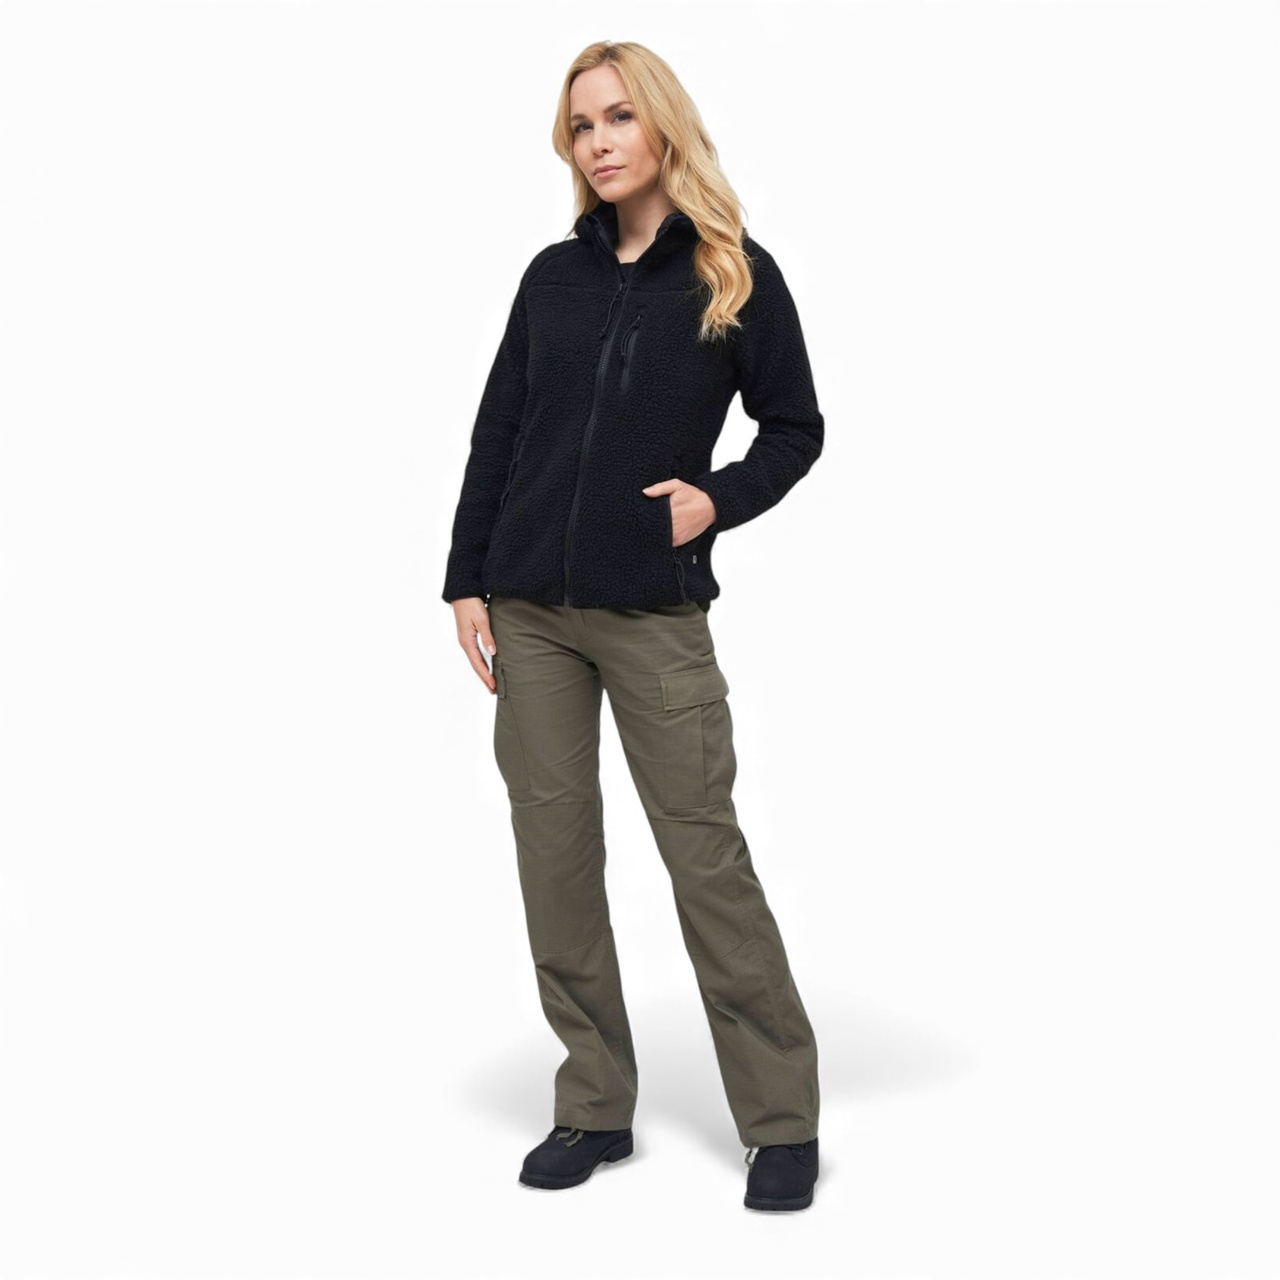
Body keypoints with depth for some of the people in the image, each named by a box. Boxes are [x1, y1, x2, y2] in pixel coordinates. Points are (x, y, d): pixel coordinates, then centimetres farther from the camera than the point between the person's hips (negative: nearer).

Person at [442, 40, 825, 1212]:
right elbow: (497, 433, 10)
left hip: (657, 615, -3)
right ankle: (594, 1109, 19)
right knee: (554, 856, 5)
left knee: (705, 856, -2)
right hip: (528, 610, 4)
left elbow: (795, 429, 8)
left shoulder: (738, 275, 1)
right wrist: (467, 582, 4)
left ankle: (783, 1121, 11)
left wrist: (718, 499, -9)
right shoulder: (554, 275, 9)